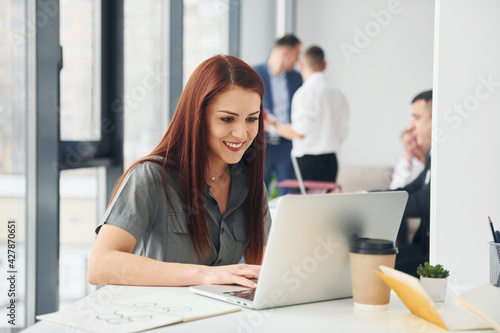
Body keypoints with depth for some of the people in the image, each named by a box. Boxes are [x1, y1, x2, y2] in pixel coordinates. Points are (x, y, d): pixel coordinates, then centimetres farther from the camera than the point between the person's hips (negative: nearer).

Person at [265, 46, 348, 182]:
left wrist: (274, 124, -3)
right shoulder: (339, 95, 8)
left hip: (308, 161, -7)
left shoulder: (305, 93, -12)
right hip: (331, 160, 7)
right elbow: (342, 134, 13)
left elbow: (299, 133, -16)